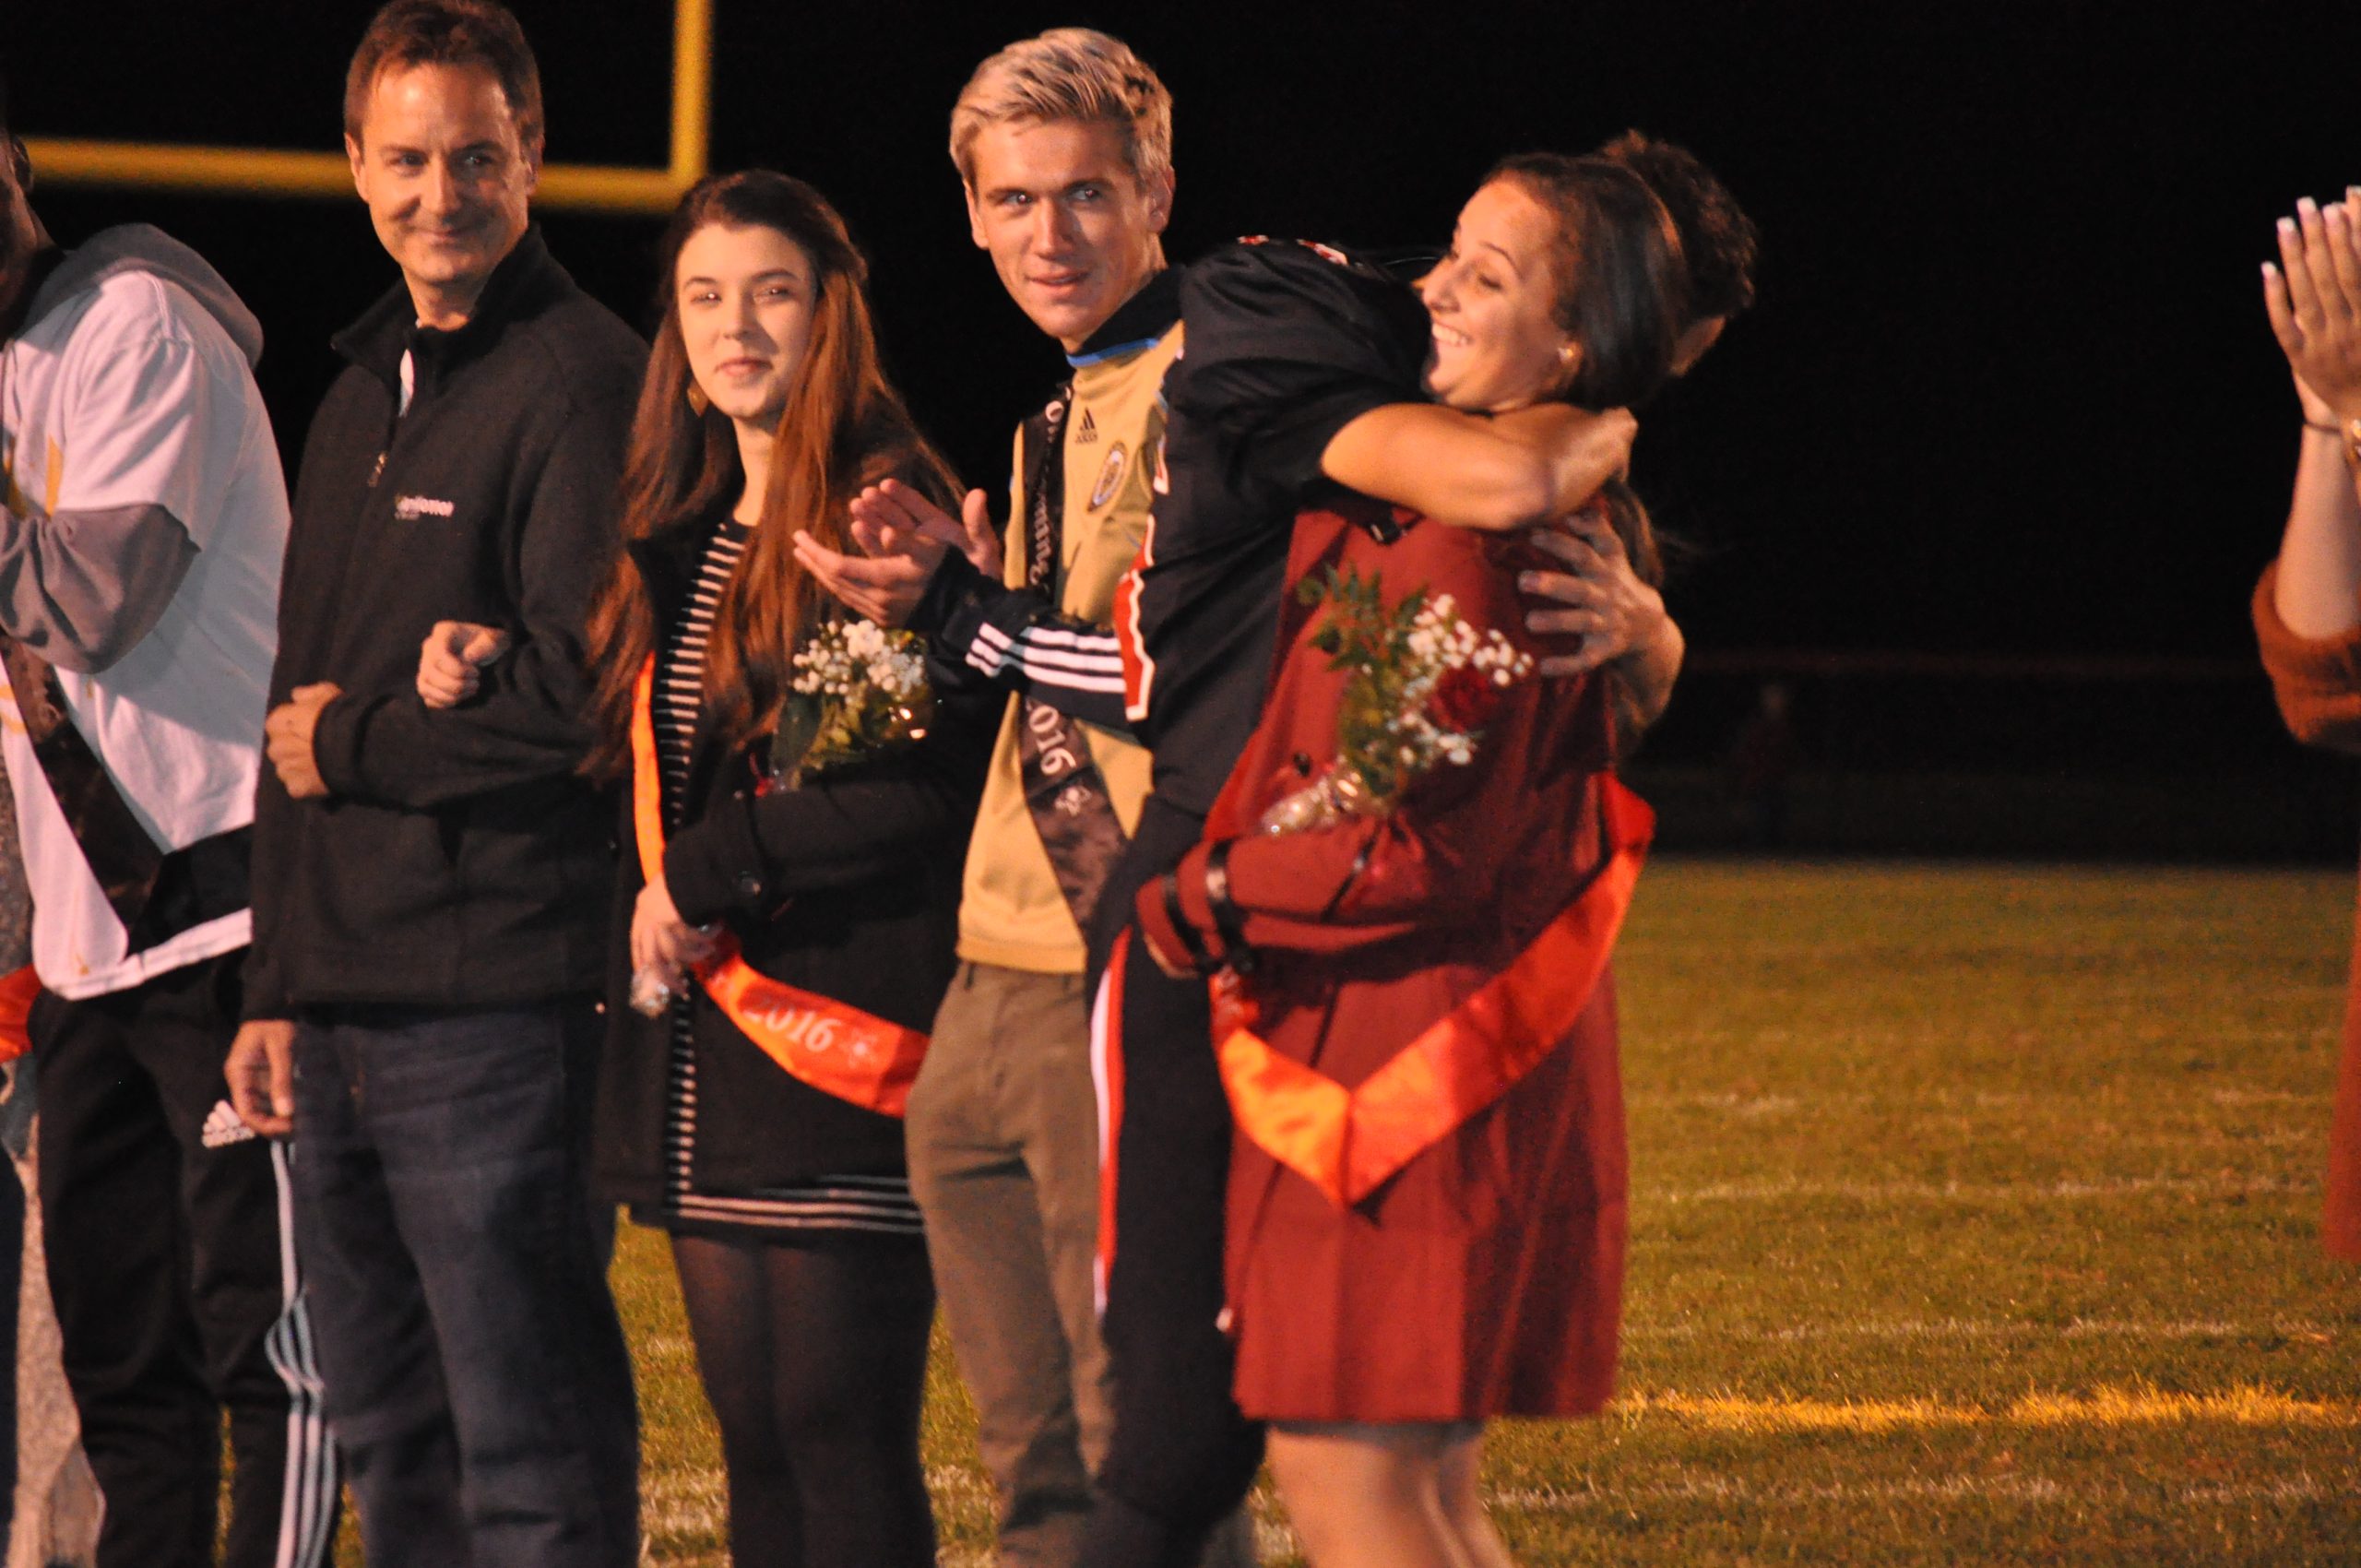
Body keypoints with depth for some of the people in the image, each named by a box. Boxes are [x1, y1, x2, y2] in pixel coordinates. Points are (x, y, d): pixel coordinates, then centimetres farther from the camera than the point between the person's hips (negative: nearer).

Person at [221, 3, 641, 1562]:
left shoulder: (581, 385, -8)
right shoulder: (362, 396, 21)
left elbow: (584, 700, -18)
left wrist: (351, 743, -5)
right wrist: (282, 987, 21)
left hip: (500, 1006, -9)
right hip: (346, 1011, 9)